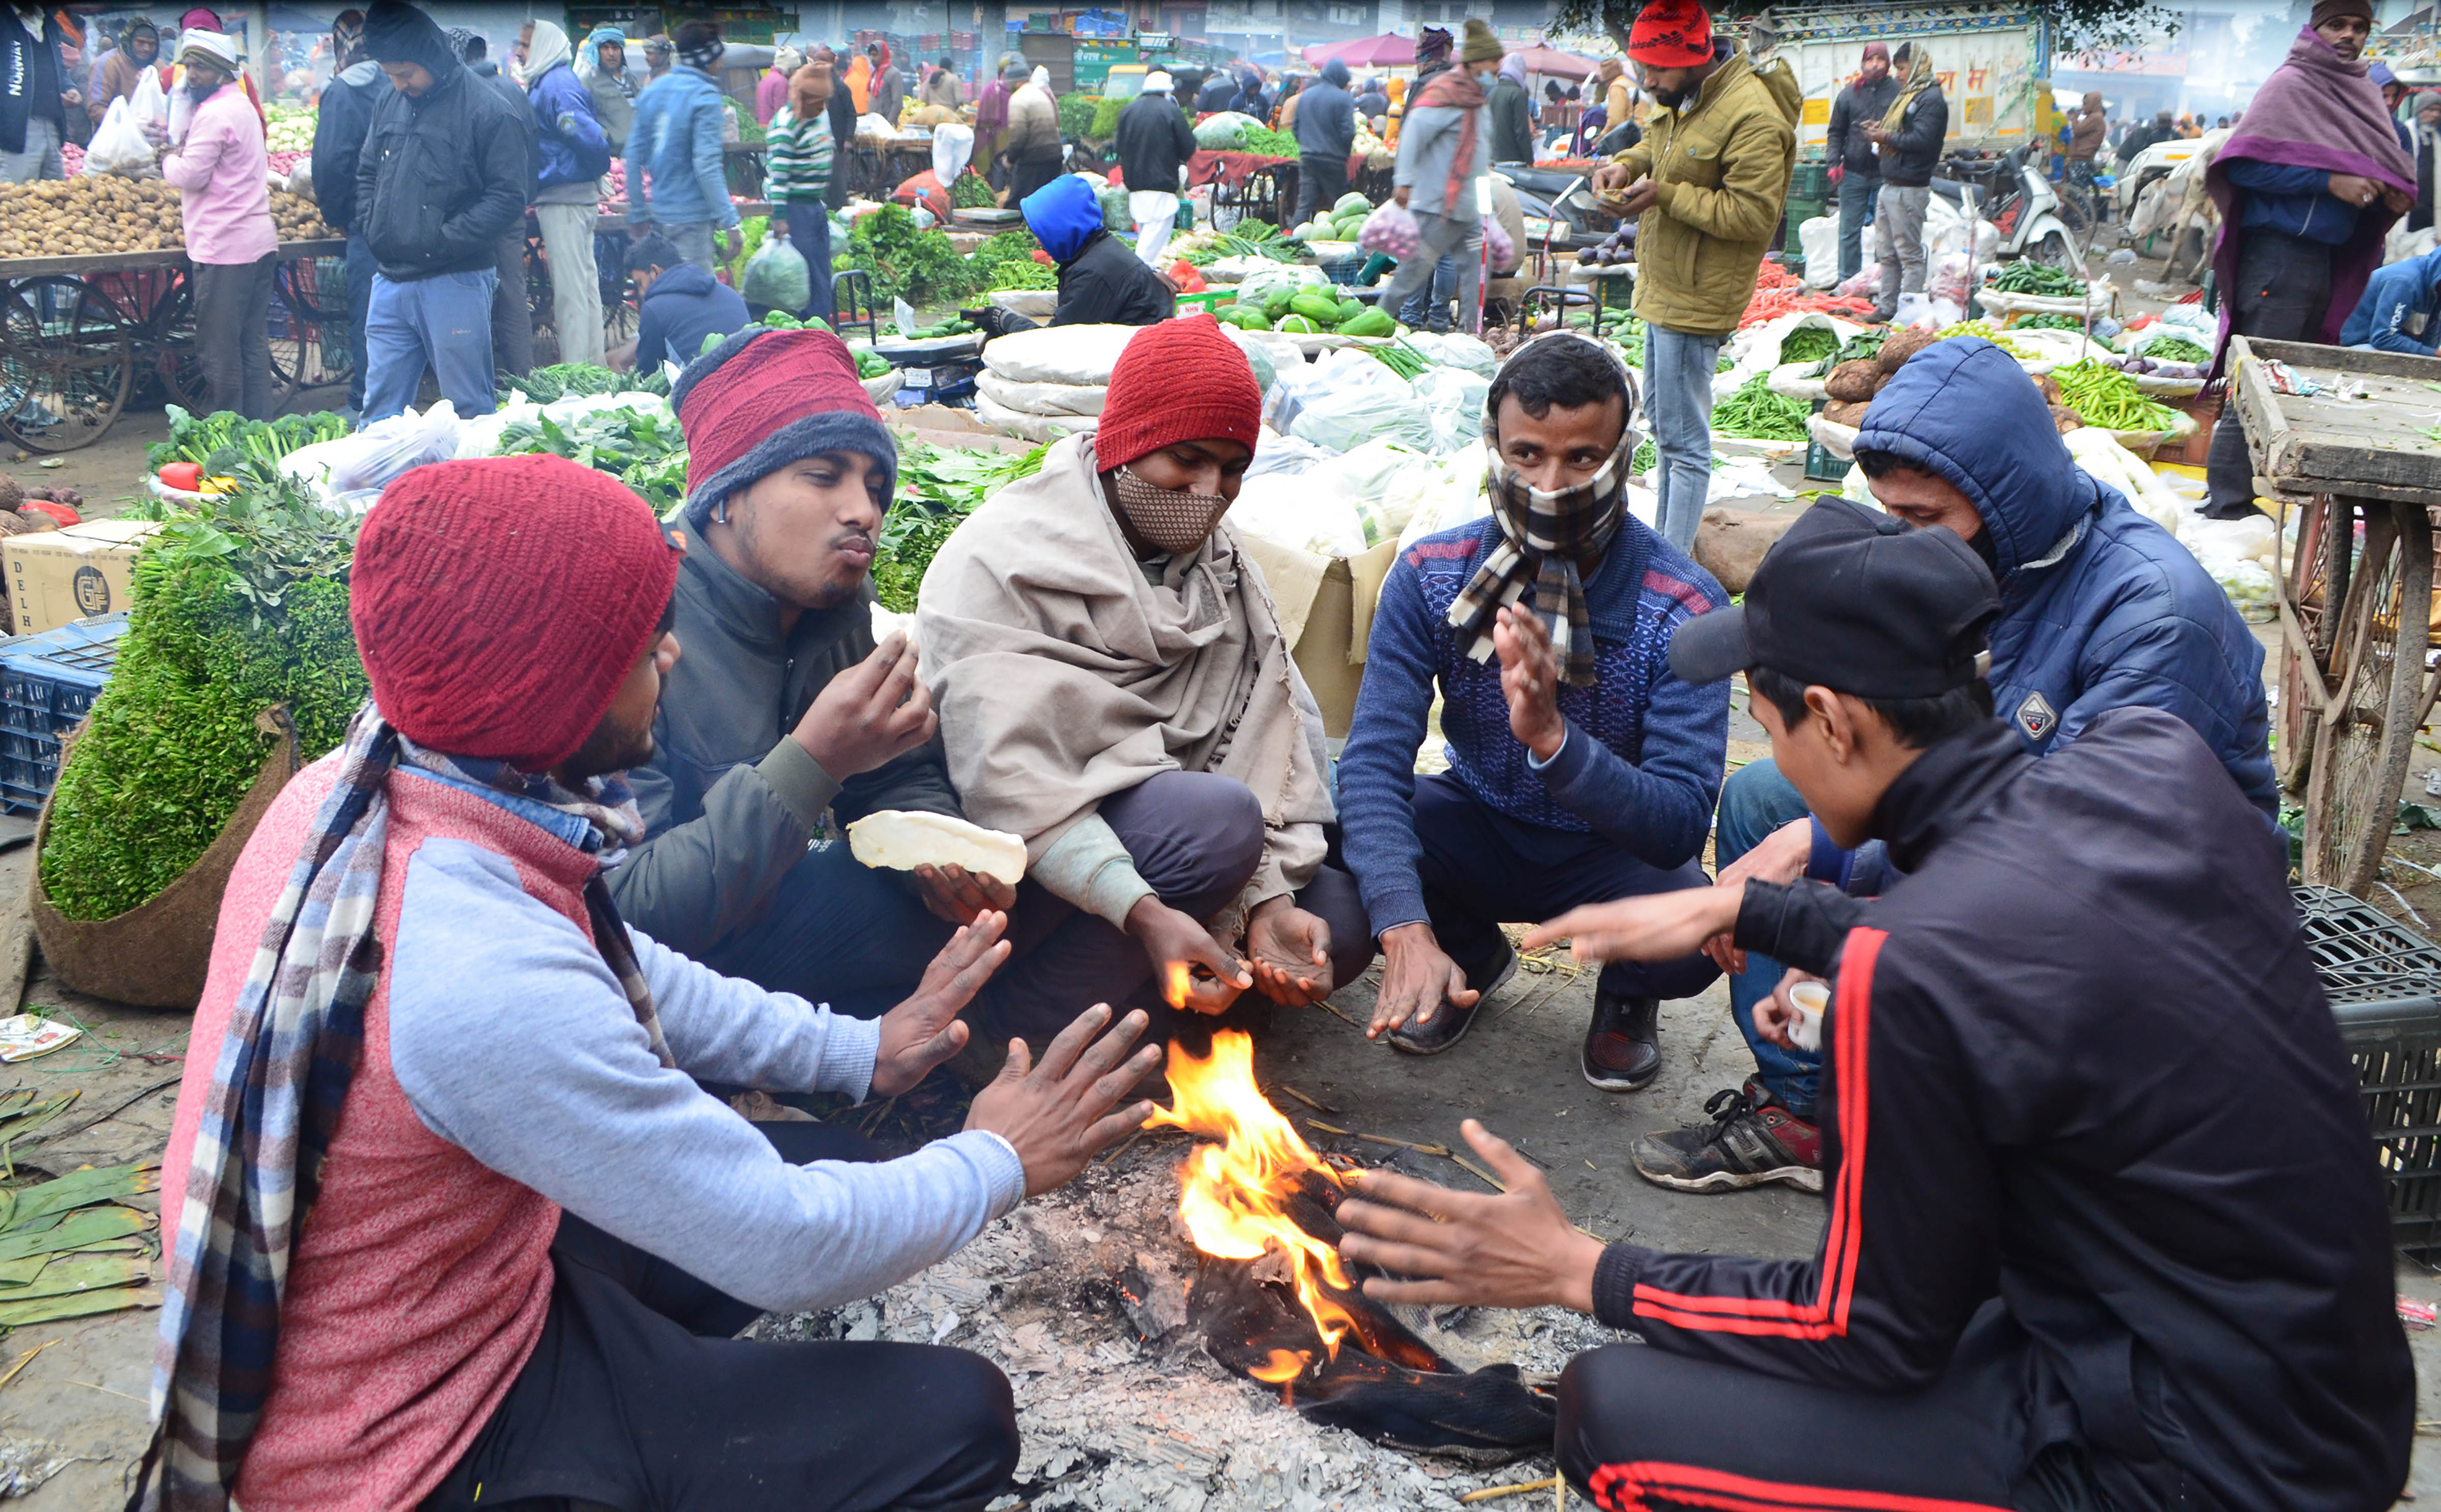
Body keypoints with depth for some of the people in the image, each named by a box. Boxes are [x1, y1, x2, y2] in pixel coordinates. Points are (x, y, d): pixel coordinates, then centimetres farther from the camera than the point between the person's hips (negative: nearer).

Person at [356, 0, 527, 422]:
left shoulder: (490, 112, -9)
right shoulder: (391, 102, 11)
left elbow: (508, 198, -12)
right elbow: (367, 173, 22)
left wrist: (442, 241, -15)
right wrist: (373, 230, 6)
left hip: (455, 281, -6)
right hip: (390, 279, 6)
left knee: (469, 408, 2)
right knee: (380, 407, 11)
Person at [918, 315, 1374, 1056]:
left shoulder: (1220, 564, 9)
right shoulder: (1001, 561, -13)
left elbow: (1262, 730, -3)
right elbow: (1008, 775, -25)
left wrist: (1267, 898, -19)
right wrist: (1144, 913, -37)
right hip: (1030, 861, -7)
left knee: (1339, 928, -12)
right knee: (1220, 818, -32)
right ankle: (1001, 1035, -21)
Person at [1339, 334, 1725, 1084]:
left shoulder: (1684, 610, -23)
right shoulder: (1429, 576, -16)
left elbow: (1682, 825, -30)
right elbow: (1374, 760, -25)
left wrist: (1551, 734, -49)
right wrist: (1408, 931, -41)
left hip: (1615, 850, -2)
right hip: (1479, 828, 2)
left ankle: (1628, 993, 8)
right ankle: (1473, 953, 8)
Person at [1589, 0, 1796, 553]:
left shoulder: (1751, 118, -22)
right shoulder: (1687, 98, 7)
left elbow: (1752, 215, -24)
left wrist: (1665, 194, -23)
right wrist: (1627, 164, 3)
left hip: (1694, 300, -10)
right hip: (1663, 289, 10)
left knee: (1684, 441, -6)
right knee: (1662, 424, 20)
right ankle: (1664, 538, 33)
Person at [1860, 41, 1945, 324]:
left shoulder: (1931, 99, -11)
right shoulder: (1908, 95, 20)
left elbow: (1921, 139, -22)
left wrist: (1887, 138, -15)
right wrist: (1880, 130, 5)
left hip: (1909, 189, -10)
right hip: (1890, 185, 10)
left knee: (1910, 254, -6)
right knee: (1886, 254, 13)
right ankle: (1886, 307, 20)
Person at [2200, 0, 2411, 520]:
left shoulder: (2360, 91, 15)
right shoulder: (2290, 85, -7)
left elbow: (2381, 164, 23)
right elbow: (2246, 165, -16)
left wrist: (2395, 193, 0)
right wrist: (2329, 181, -20)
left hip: (2328, 257, 9)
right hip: (2282, 253, -9)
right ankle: (2227, 504, -6)